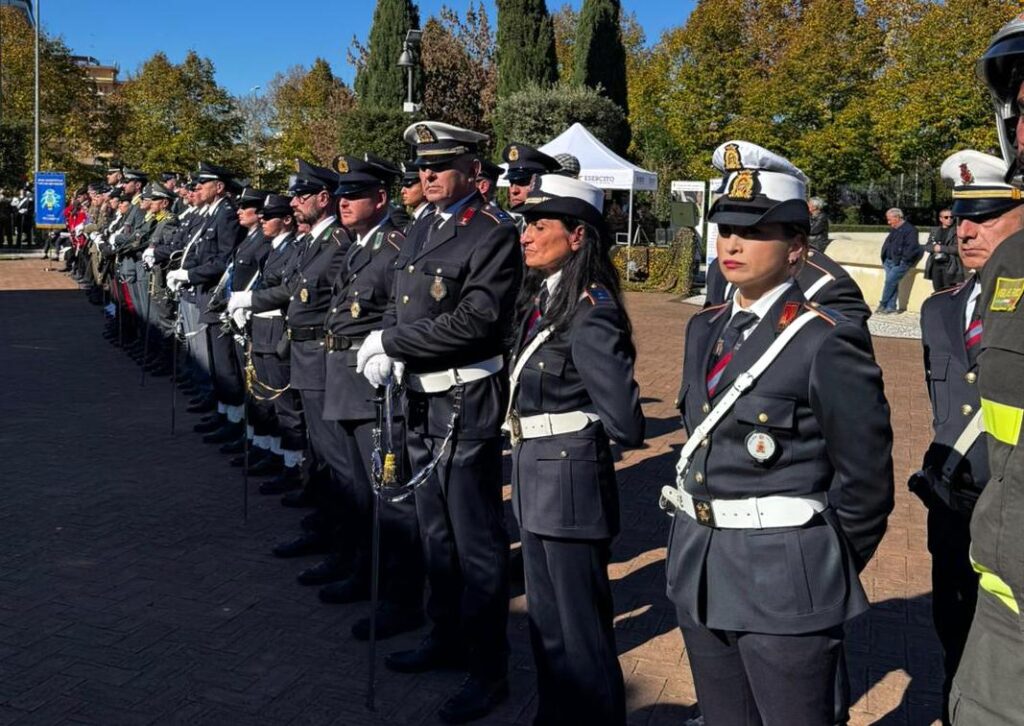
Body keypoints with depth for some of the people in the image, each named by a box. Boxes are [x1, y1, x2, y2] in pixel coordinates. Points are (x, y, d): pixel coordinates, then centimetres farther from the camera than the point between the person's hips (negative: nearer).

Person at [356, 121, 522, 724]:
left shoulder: (494, 233, -13)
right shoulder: (421, 231, 13)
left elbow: (475, 321, -24)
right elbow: (401, 305, 15)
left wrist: (390, 340, -17)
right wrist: (385, 350, -7)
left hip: (466, 404, -8)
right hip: (422, 399, 9)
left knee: (476, 540, 2)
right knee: (436, 531, 20)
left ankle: (489, 669, 17)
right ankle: (447, 637, 38)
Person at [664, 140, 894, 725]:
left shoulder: (827, 342, -15)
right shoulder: (706, 330, 7)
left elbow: (865, 480, -10)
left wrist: (825, 569, 0)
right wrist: (703, 543, 13)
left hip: (784, 583, -7)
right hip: (698, 572, 7)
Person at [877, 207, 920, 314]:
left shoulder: (910, 230, -9)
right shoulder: (894, 230, 18)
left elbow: (912, 247, -16)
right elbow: (887, 244, 26)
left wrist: (902, 259, -18)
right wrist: (884, 258, 13)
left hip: (900, 262, -8)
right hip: (889, 261, 8)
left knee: (890, 281, -13)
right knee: (892, 283, 5)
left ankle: (883, 304, -4)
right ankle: (891, 306, 7)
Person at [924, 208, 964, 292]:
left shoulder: (956, 231, -2)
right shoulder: (934, 230, 14)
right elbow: (927, 246, 11)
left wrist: (941, 248, -13)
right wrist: (934, 247, -10)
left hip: (949, 266, -5)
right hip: (935, 265, 5)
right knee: (937, 290, 10)